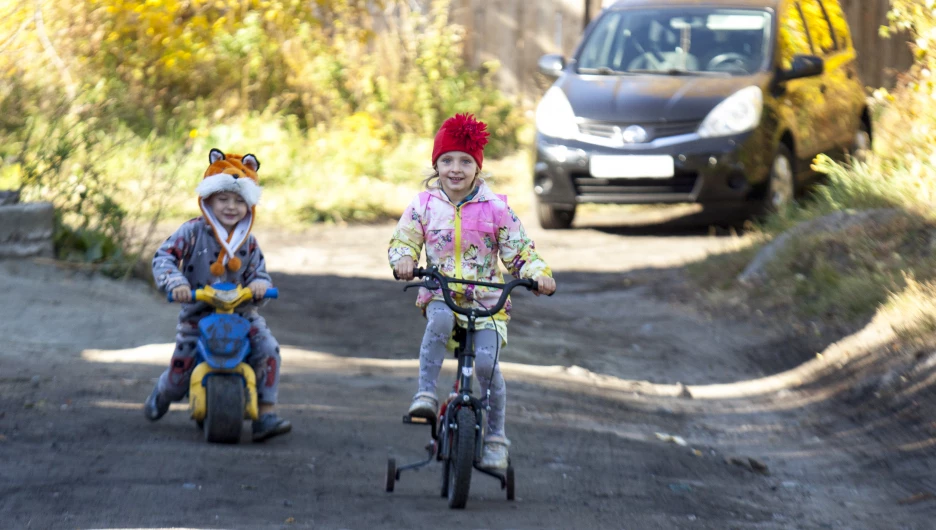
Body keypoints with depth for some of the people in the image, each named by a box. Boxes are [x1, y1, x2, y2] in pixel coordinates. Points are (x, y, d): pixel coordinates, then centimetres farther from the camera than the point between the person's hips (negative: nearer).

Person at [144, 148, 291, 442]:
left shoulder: (248, 243, 3)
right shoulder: (193, 232, -7)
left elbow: (258, 273, 6)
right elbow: (164, 257, -12)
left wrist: (260, 285, -19)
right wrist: (175, 283, -30)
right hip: (198, 314, -2)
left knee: (267, 349, -22)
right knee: (181, 369, -1)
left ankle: (266, 414, -17)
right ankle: (161, 395, 39)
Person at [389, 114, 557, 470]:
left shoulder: (495, 209, -2)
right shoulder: (424, 206, 1)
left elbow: (519, 251, 1)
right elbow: (403, 240, 5)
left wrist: (538, 274, -18)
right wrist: (403, 261, -19)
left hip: (486, 300, -1)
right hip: (440, 295, 1)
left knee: (486, 362, -19)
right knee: (440, 320, -37)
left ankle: (496, 436, 0)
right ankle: (425, 394, -28)